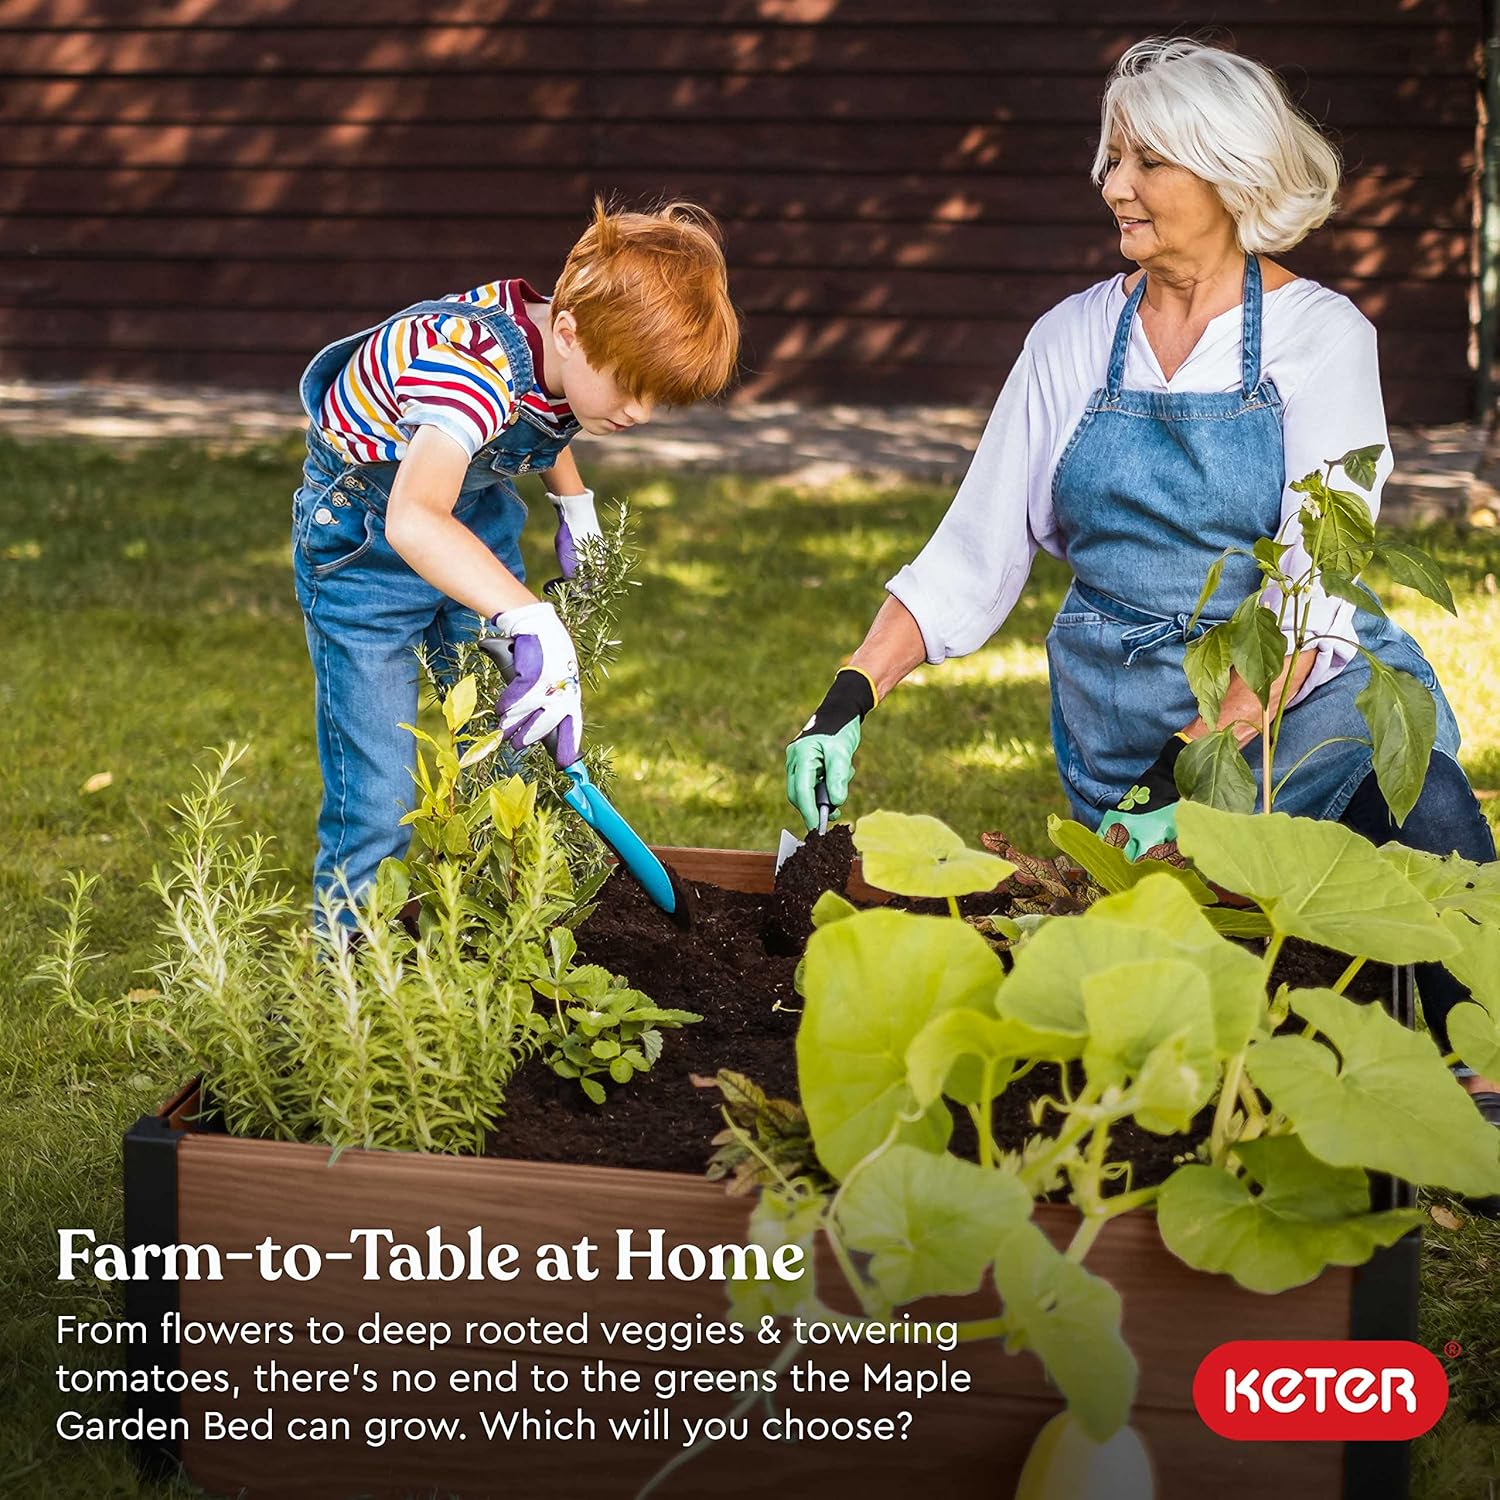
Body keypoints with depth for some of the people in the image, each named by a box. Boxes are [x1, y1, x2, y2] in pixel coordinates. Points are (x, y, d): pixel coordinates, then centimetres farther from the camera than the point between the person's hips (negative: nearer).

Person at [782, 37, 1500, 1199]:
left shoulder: (1318, 333, -2)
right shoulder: (1073, 341, 9)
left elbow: (1315, 585, -12)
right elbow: (971, 559, 8)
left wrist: (1205, 758, -24)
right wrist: (850, 700, -6)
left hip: (1301, 691, -3)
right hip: (1129, 725, 3)